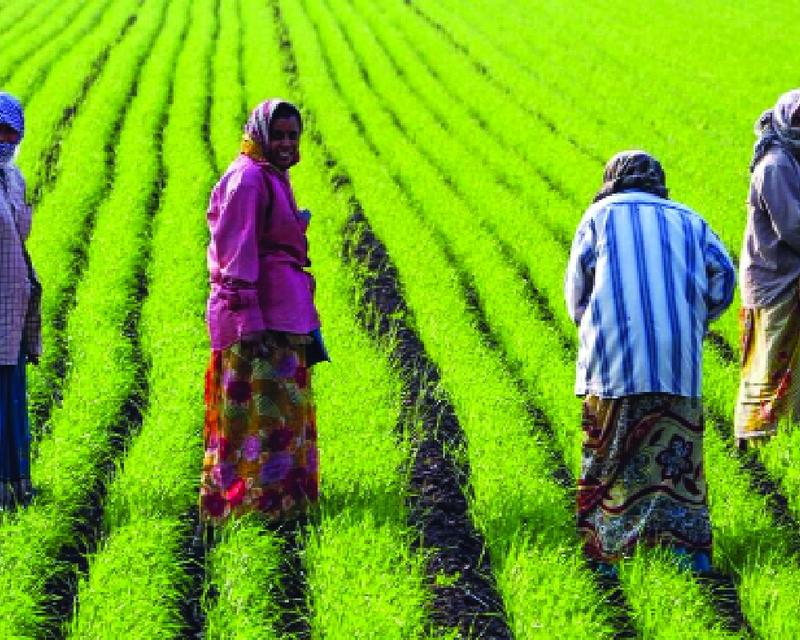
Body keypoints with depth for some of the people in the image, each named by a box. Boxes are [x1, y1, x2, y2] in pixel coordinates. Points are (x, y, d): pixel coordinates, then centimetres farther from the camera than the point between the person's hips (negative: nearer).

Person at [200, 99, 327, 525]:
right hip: (258, 314, -10)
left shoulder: (273, 177, 16)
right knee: (264, 408, -7)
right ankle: (261, 502, -3)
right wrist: (249, 320, -23)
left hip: (283, 310, 10)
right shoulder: (248, 179, -15)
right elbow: (237, 252, -19)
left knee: (285, 406, 15)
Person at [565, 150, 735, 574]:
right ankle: (691, 550, 0)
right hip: (677, 364, 2)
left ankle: (607, 552, 0)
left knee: (609, 460, 3)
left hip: (613, 362, -2)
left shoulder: (601, 216, 12)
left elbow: (576, 289, 9)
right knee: (676, 457, 7)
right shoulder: (687, 220, 18)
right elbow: (723, 275, 7)